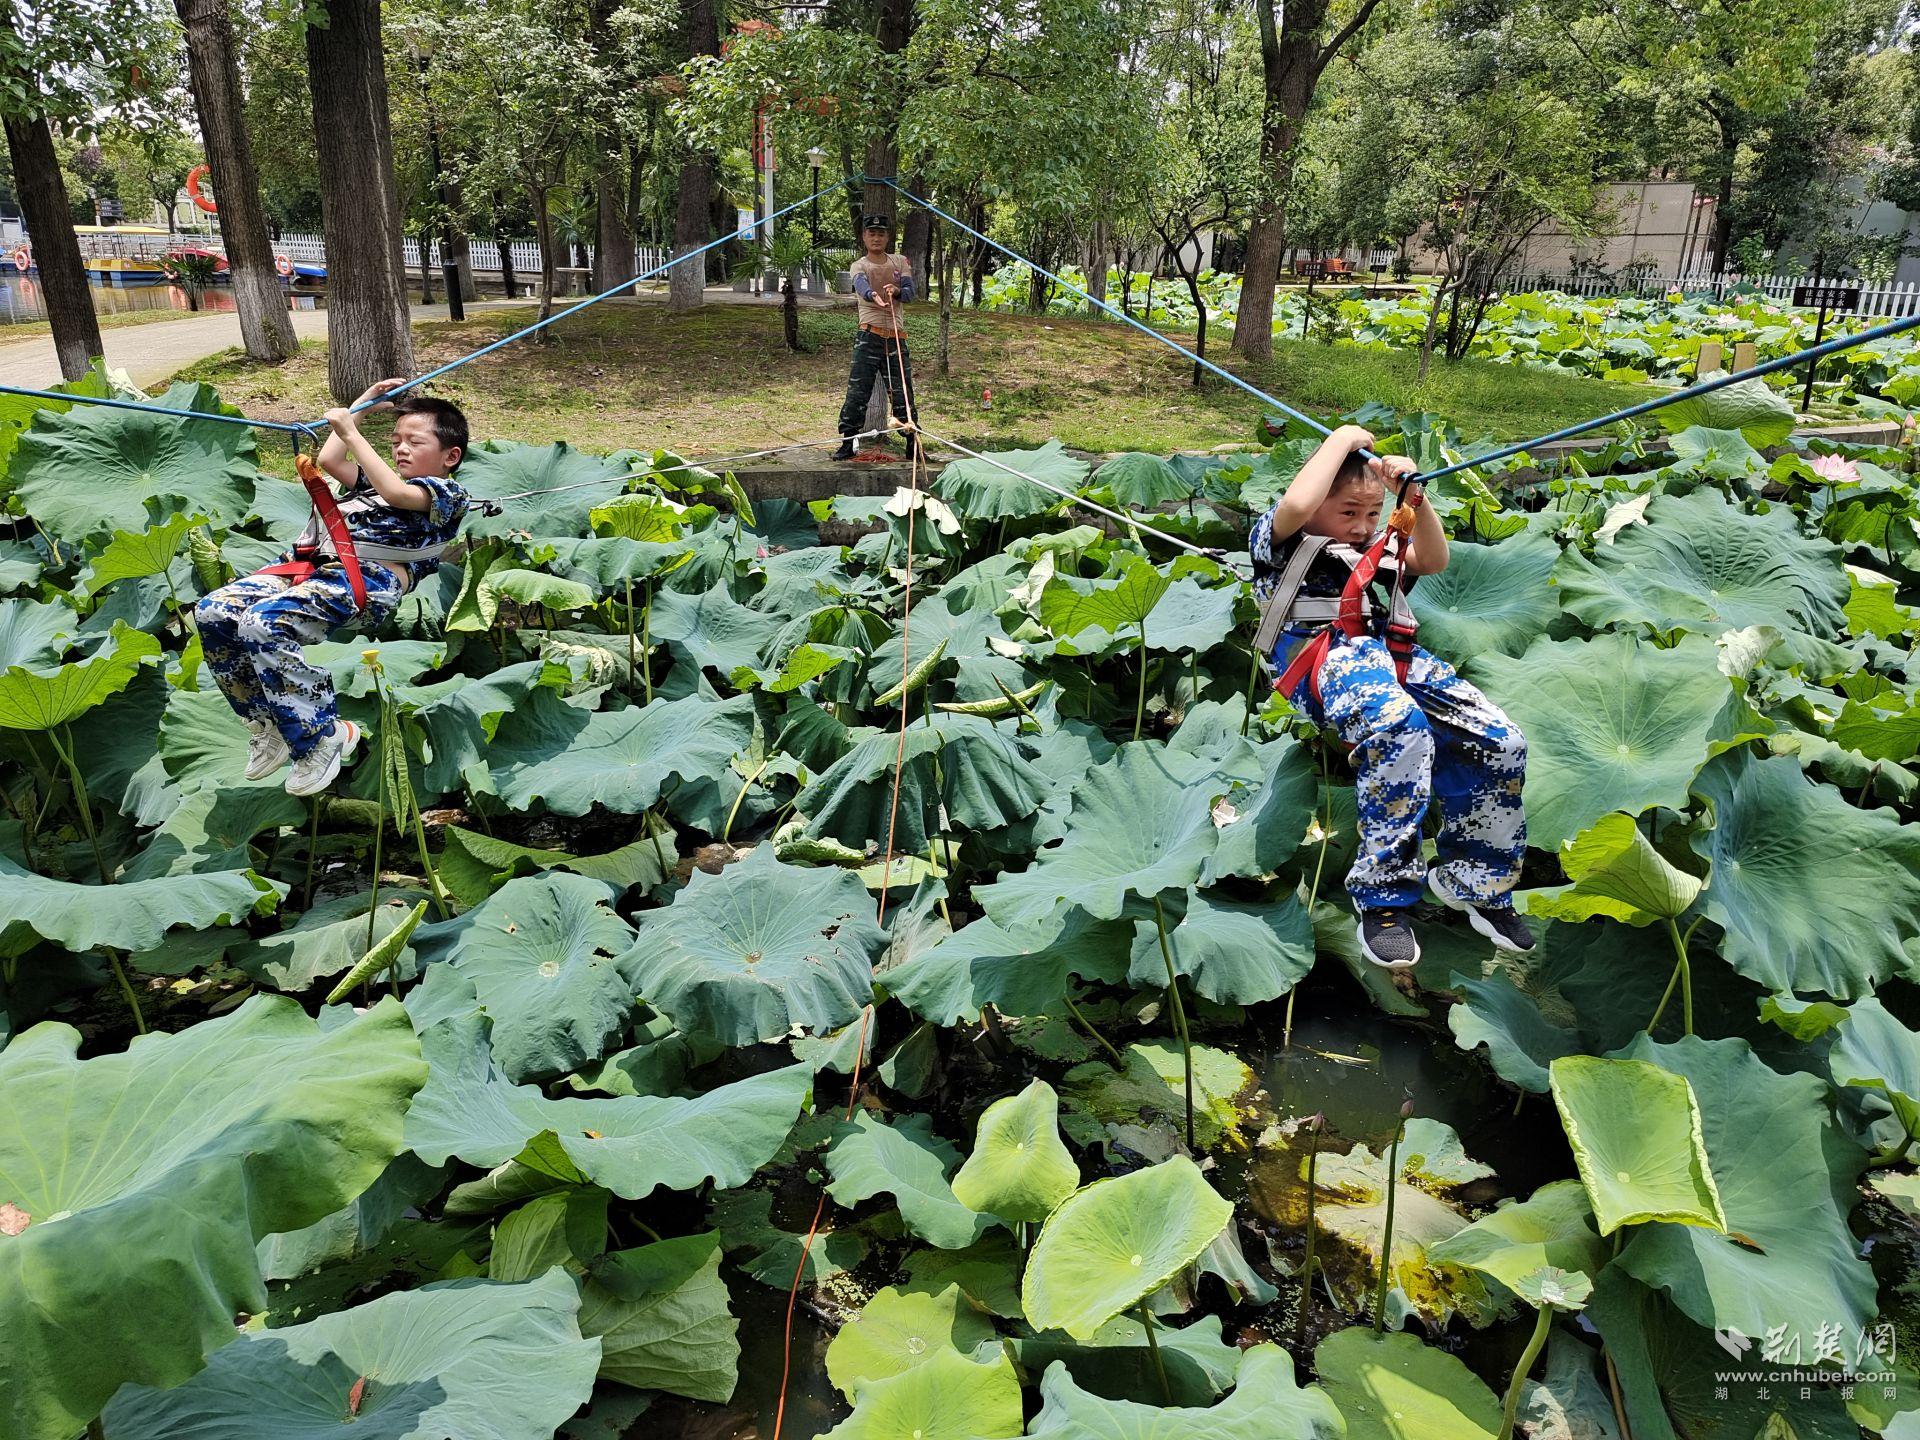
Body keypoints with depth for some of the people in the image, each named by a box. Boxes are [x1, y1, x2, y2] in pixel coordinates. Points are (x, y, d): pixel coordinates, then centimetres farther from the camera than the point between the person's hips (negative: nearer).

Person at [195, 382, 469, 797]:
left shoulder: (448, 492, 9)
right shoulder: (379, 480, 38)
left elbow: (397, 493, -10)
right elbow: (327, 460, 34)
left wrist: (350, 432, -5)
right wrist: (363, 403, 37)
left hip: (368, 577, -9)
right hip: (312, 564, 9)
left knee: (262, 623, -32)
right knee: (213, 613, -10)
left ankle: (323, 735, -16)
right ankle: (268, 722, 4)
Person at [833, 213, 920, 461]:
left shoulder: (900, 262, 13)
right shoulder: (859, 265, 4)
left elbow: (909, 292, -2)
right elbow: (861, 285, -20)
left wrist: (897, 291, -26)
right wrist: (874, 295, -44)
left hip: (896, 337, 2)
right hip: (868, 336, -2)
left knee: (903, 392, 5)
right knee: (857, 391, -6)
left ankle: (913, 444, 12)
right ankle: (848, 443, -1)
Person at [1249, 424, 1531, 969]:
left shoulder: (1375, 546, 35)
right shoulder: (1281, 541, 13)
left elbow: (1433, 561, 24)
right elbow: (1294, 506, -10)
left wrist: (1414, 499, 11)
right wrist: (1342, 439, 3)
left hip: (1396, 656, 7)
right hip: (1323, 653, -7)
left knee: (1500, 742, -12)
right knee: (1399, 728, -39)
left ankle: (1474, 881, 9)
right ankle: (1383, 898, -29)